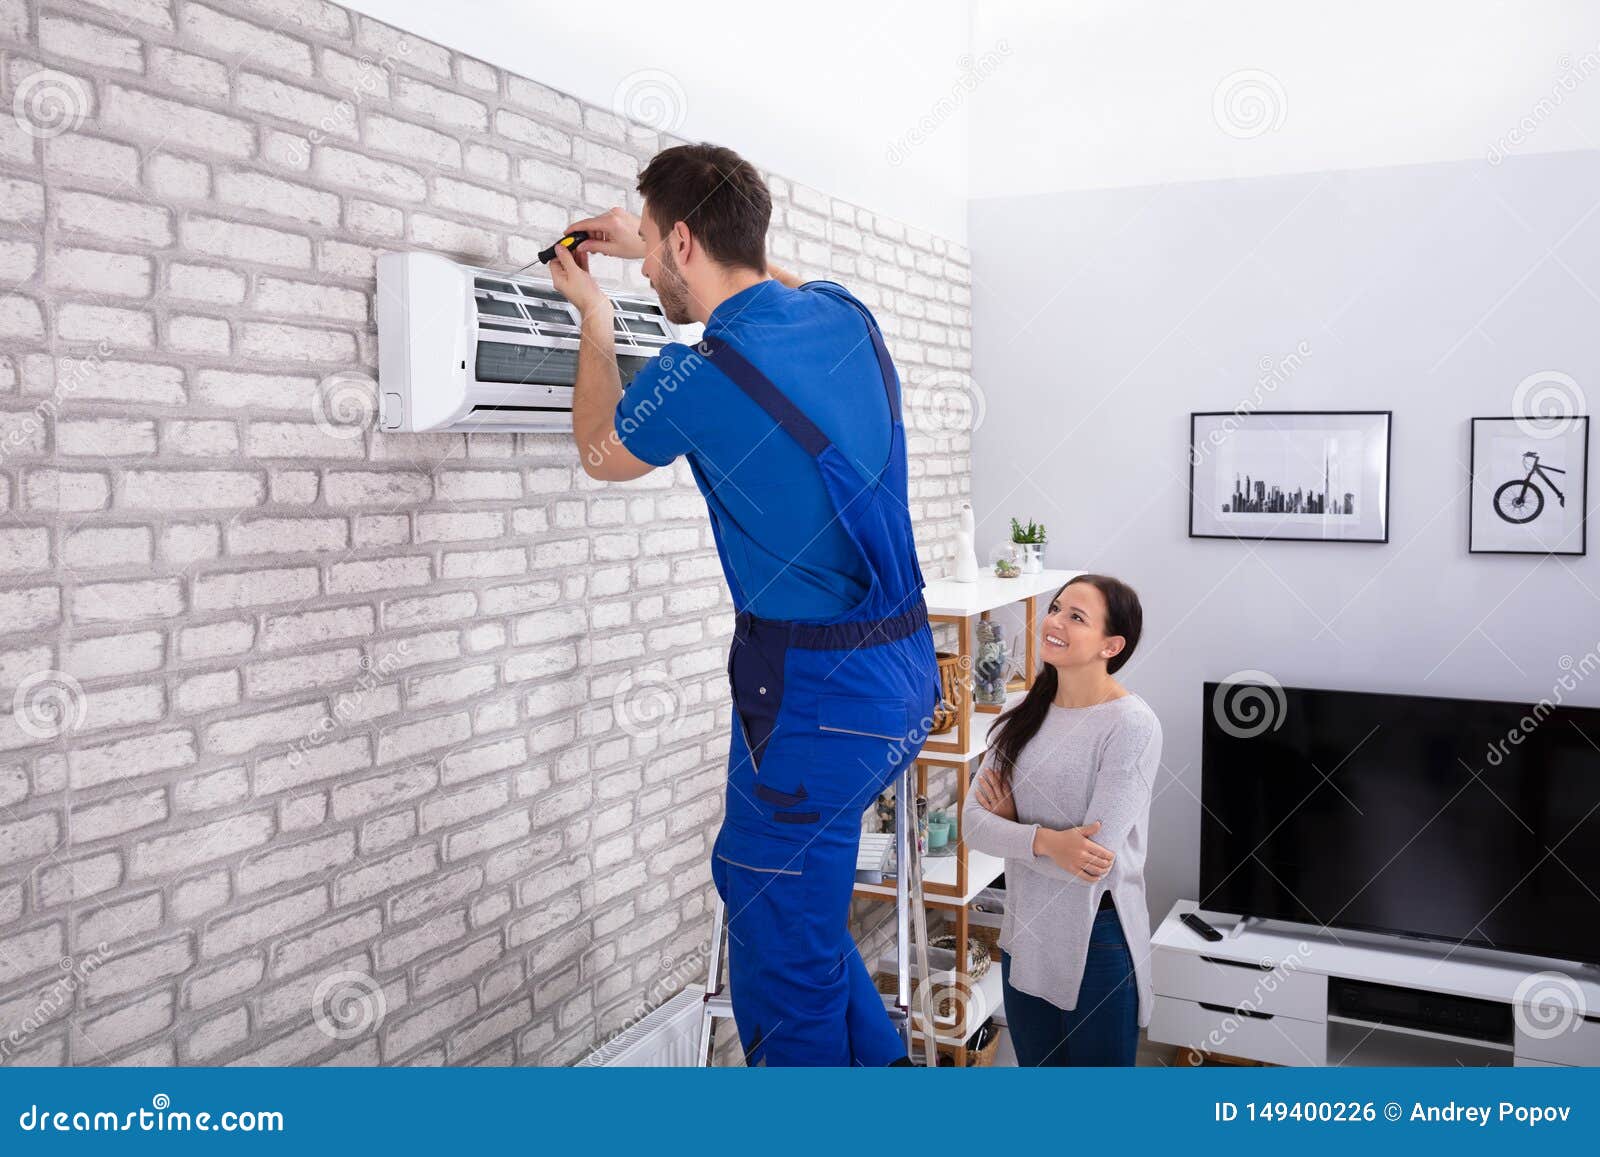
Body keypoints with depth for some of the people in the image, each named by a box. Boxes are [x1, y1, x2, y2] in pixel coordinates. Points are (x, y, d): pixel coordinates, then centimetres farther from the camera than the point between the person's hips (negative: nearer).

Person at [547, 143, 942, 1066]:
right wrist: (647, 244, 33)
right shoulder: (843, 315, 3)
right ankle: (879, 1064, 38)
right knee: (779, 888, 26)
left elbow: (603, 454, 8)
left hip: (816, 691, -8)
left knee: (785, 956, 7)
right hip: (904, 669, 9)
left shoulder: (701, 374, -17)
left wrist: (597, 319, 22)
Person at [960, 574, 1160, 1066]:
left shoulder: (1131, 726, -18)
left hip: (1097, 937, -6)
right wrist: (1043, 839, -23)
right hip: (1026, 932, 6)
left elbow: (1097, 864, -23)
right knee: (1036, 1066, 22)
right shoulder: (1026, 713, 1)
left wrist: (1011, 823, -10)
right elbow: (972, 822, -5)